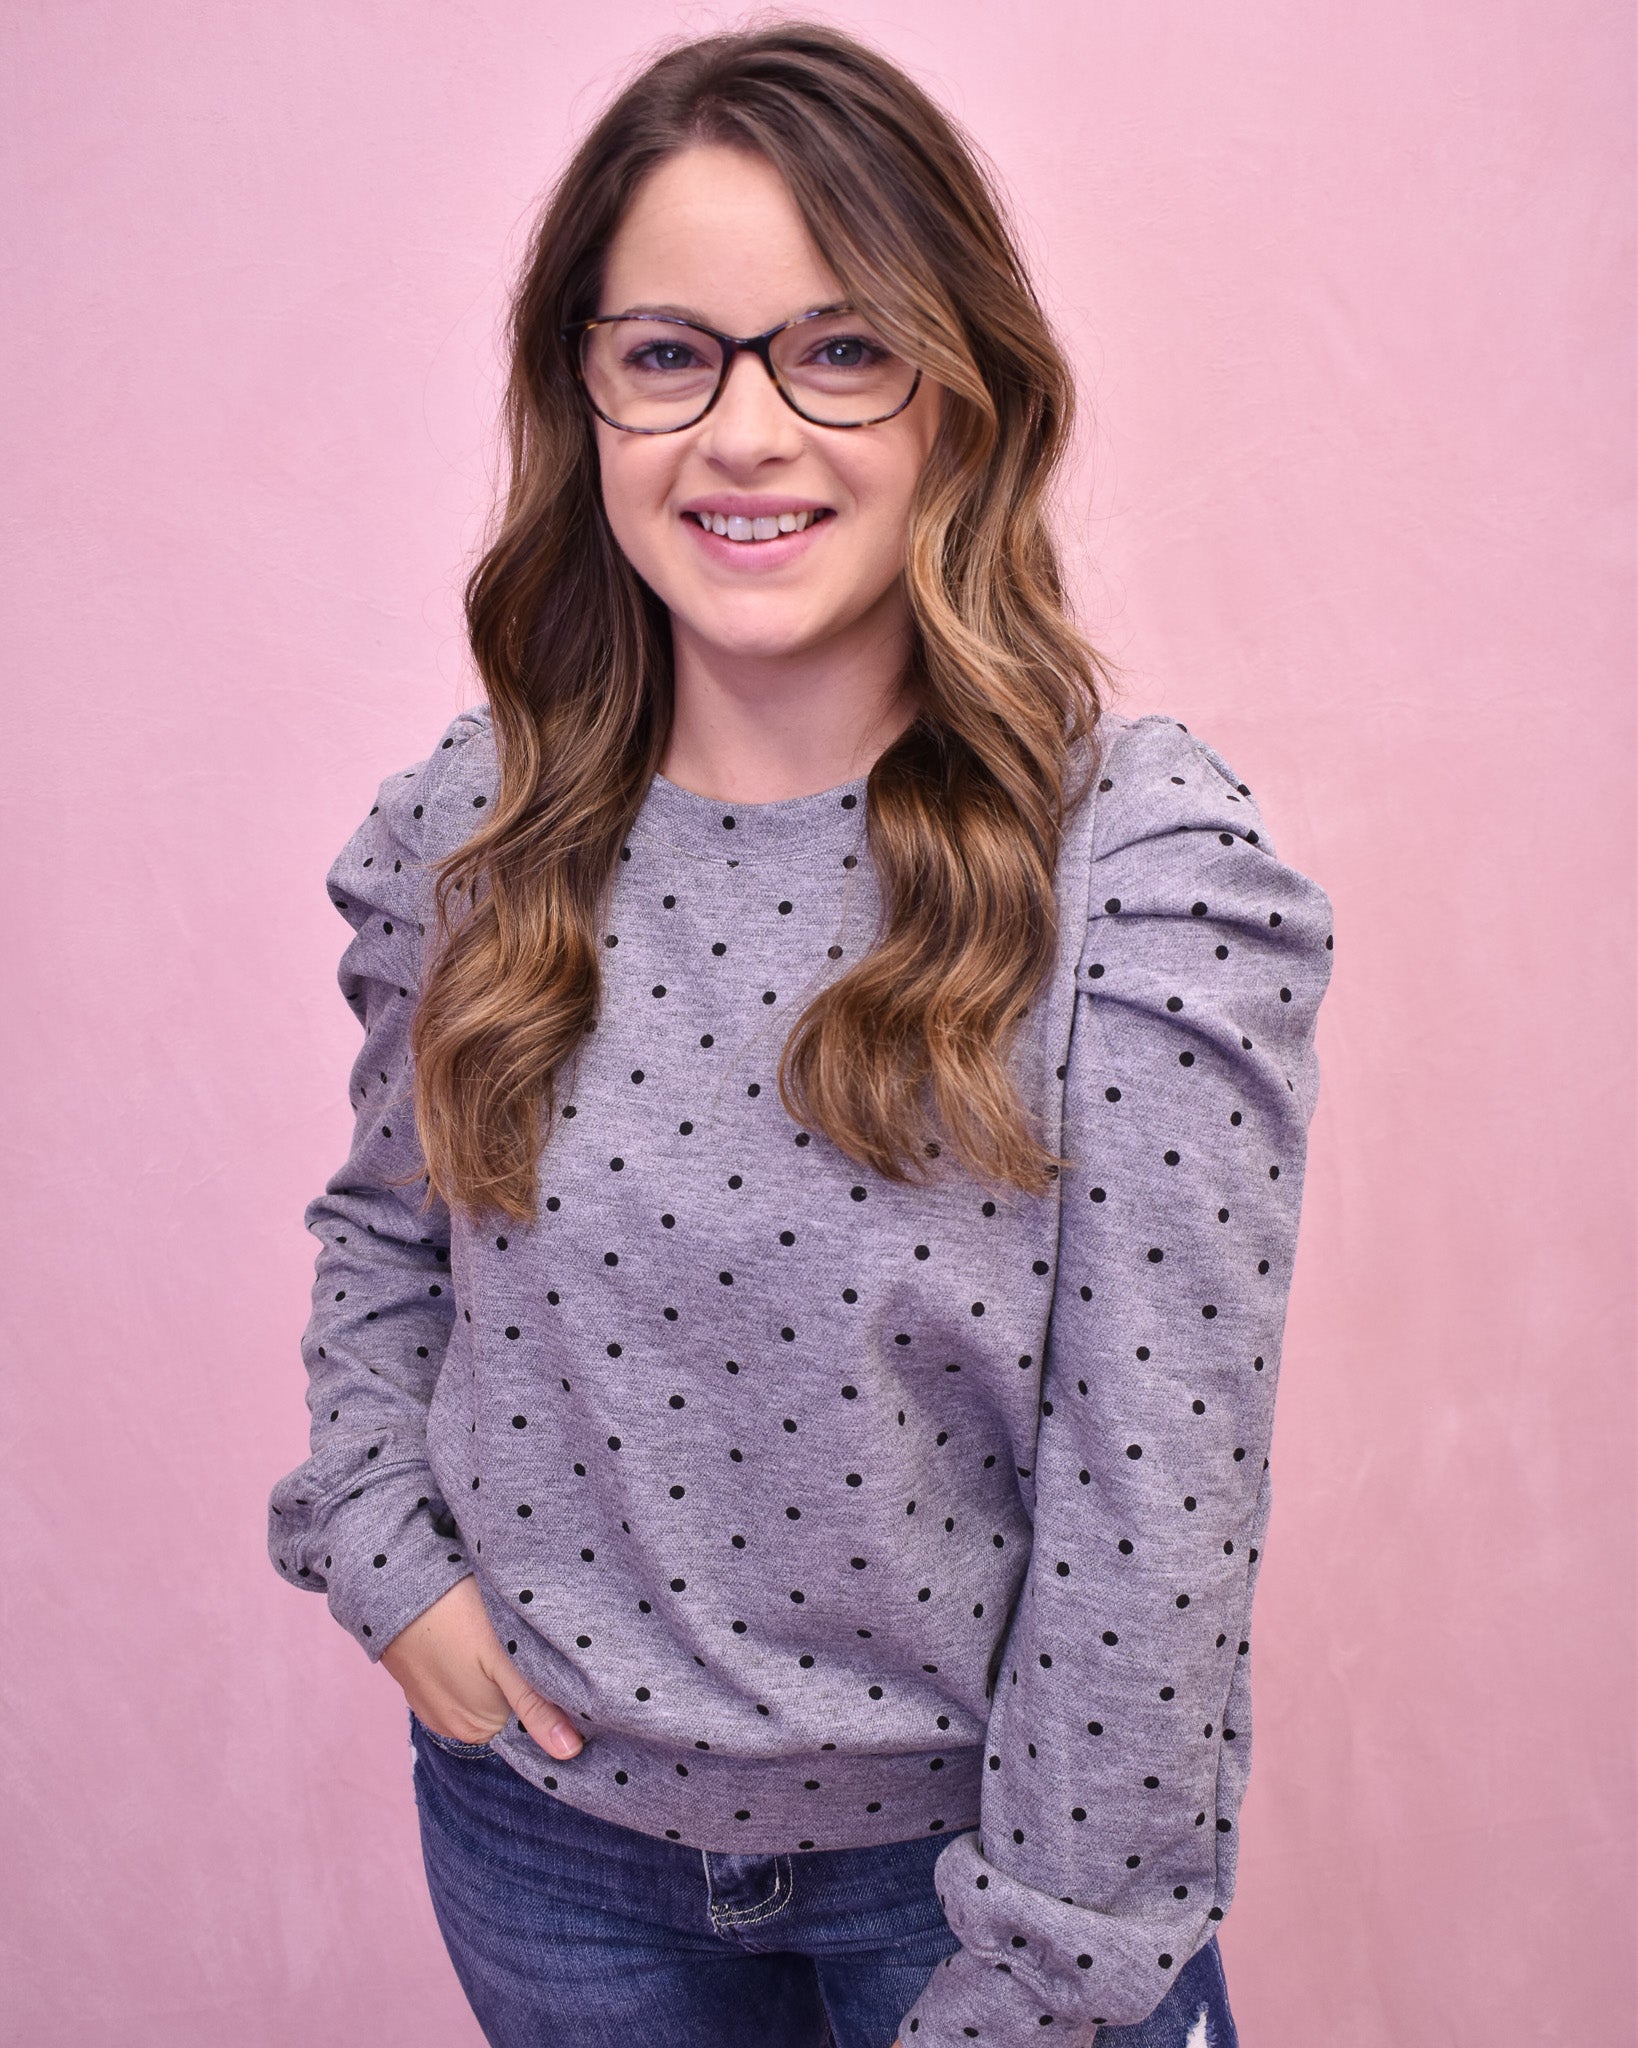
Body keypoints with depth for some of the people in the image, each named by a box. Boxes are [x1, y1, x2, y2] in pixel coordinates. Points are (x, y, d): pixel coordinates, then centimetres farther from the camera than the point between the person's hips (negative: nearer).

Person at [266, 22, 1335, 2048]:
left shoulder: (1147, 866, -20)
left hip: (963, 1828, -3)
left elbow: (1156, 1496, -18)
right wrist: (380, 1554, -5)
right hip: (543, 1822, 4)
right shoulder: (467, 818, -8)